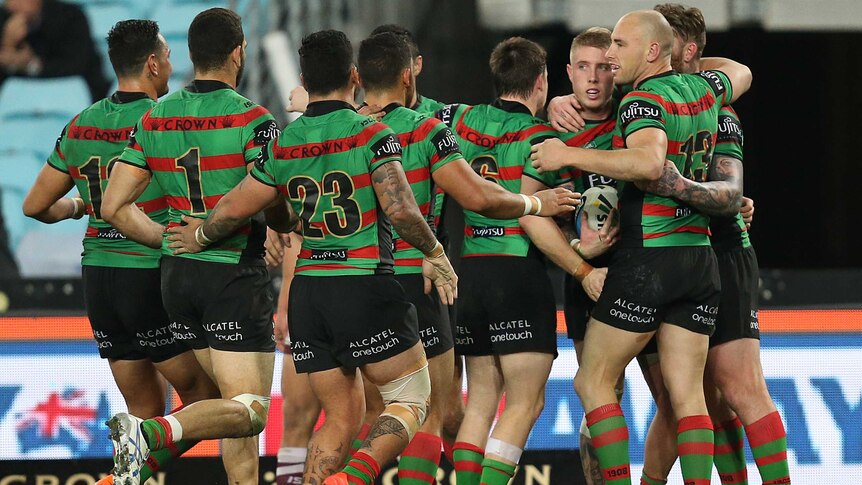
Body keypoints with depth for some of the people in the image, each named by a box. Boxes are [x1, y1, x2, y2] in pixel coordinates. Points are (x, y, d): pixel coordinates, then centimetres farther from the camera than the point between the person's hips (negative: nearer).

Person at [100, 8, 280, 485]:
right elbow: (273, 206, -18)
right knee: (250, 411, -8)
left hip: (177, 272, 7)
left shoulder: (153, 120, 4)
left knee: (239, 398, 18)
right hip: (237, 274, -7)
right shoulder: (253, 119, -12)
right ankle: (151, 432, -31)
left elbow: (114, 207, 2)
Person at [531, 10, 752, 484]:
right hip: (700, 261, 7)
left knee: (593, 382, 2)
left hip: (646, 260, -7)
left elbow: (650, 162, -32)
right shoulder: (702, 89, 10)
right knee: (687, 395, 4)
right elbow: (740, 73, 34)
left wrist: (570, 155, -26)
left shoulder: (642, 101, -13)